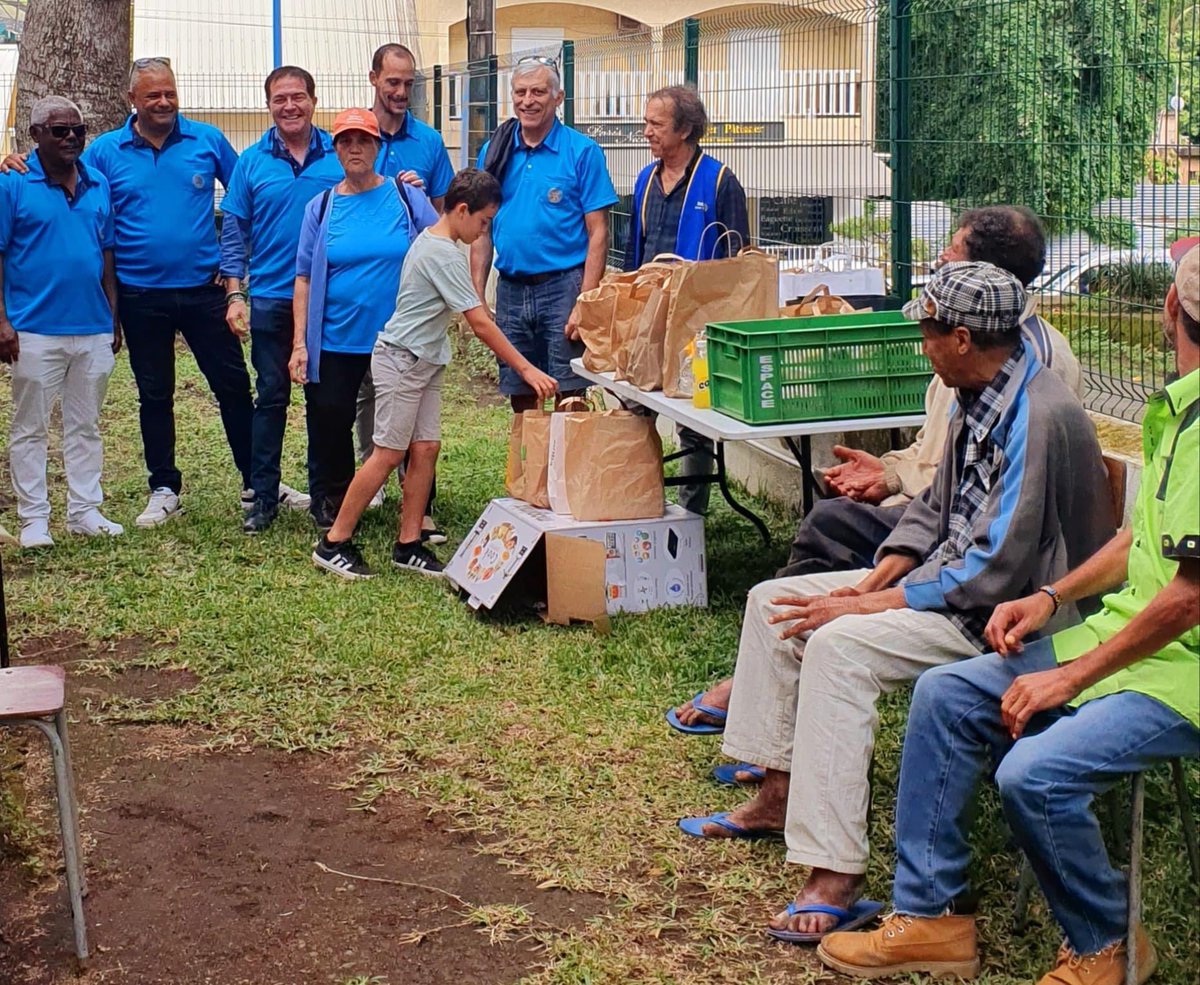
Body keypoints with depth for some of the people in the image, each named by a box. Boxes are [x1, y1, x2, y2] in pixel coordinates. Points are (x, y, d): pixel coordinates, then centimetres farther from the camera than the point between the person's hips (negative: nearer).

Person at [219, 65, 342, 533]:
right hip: (271, 299, 0)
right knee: (271, 397, 5)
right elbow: (234, 233, 4)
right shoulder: (251, 162, 3)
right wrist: (235, 294, -3)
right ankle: (264, 496, 11)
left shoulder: (340, 156, 1)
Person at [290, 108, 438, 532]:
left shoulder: (408, 197, 0)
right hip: (335, 342, 1)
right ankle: (328, 509, 23)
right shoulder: (321, 207, 4)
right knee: (329, 427, 6)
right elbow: (305, 279, 4)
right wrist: (299, 344, -2)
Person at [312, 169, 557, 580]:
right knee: (390, 452, -7)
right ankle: (333, 544, -1)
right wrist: (526, 369, -19)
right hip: (401, 359, -10)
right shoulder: (446, 257, -19)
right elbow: (480, 324, -21)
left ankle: (408, 545, 10)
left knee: (425, 449, 6)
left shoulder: (428, 240, 11)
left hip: (423, 361, 10)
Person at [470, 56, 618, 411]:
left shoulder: (582, 152, -4)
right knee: (520, 398, 11)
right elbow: (482, 229, 11)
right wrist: (477, 297, 3)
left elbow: (598, 233, -7)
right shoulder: (495, 152, 8)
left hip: (562, 287, -4)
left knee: (569, 397, -3)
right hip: (510, 289, 4)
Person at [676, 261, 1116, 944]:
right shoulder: (982, 399, 6)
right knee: (773, 601, 8)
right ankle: (779, 795, 16)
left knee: (840, 645, -31)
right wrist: (872, 582, 0)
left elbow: (994, 570, -26)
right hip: (953, 576, 11)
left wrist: (866, 606, -21)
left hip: (1007, 613, -10)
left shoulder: (1039, 419, -24)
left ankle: (836, 879, -30)